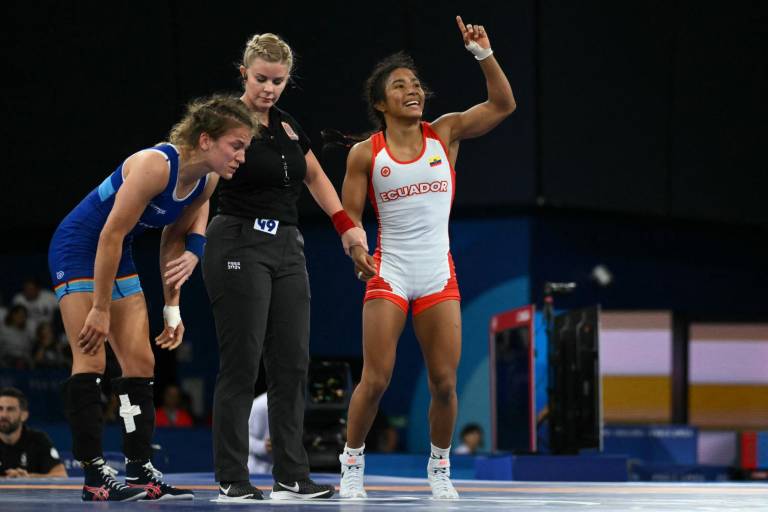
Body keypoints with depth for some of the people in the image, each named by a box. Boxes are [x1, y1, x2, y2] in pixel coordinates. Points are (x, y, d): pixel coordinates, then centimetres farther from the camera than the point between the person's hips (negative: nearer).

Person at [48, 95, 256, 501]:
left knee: (141, 363, 4)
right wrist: (100, 309, -23)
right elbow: (111, 233, -27)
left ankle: (140, 471, 6)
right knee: (90, 361, -12)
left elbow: (173, 239, 9)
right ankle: (94, 476, -11)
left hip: (116, 256, 9)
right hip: (77, 249, -9)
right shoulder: (156, 165, -30)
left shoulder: (206, 180, -5)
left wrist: (172, 308, 8)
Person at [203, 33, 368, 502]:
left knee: (292, 363, 4)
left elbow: (315, 175, 26)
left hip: (287, 248, 7)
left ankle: (292, 477, 7)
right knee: (241, 365, -7)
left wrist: (345, 223, 16)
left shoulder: (286, 124, 12)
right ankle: (231, 479, -1)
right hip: (240, 247, -7)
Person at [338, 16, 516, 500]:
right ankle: (353, 463, 10)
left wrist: (484, 54, -13)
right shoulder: (366, 153, 0)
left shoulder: (445, 133, 4)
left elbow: (503, 104, -2)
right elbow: (348, 217, 2)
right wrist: (357, 252, -17)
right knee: (375, 380, -7)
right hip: (389, 275, -2)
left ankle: (440, 468, 17)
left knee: (445, 383, 0)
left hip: (439, 277, 2)